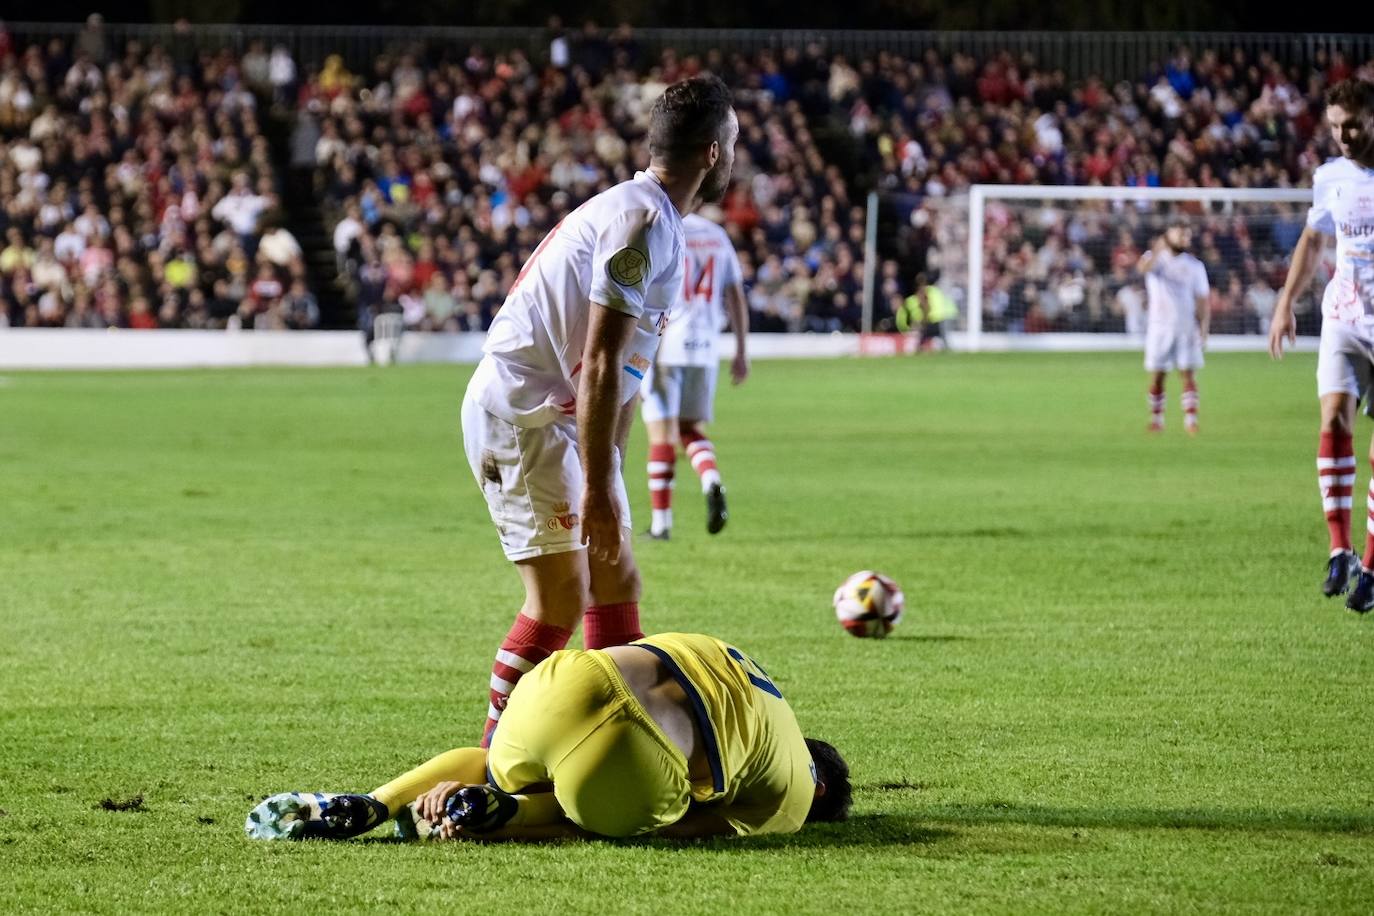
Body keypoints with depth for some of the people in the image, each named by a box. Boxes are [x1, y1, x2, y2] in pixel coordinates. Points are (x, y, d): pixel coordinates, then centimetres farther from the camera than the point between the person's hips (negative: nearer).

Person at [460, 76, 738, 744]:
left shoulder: (653, 220, 15)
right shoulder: (642, 219, -17)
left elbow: (623, 369, 21)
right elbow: (599, 362, -22)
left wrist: (609, 475, 21)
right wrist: (597, 486, -23)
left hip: (559, 417, 11)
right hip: (521, 414, -11)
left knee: (616, 582, 12)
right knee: (560, 598, -11)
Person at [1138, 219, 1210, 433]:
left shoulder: (1195, 266, 9)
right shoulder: (1155, 257, 3)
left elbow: (1202, 301, 8)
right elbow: (1143, 267, -23)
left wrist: (1203, 330, -4)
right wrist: (1157, 252, -41)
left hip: (1186, 327, 1)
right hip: (1159, 326, -1)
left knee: (1188, 374, -7)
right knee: (1157, 375, -1)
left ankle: (1191, 420, -9)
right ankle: (1156, 420, 9)